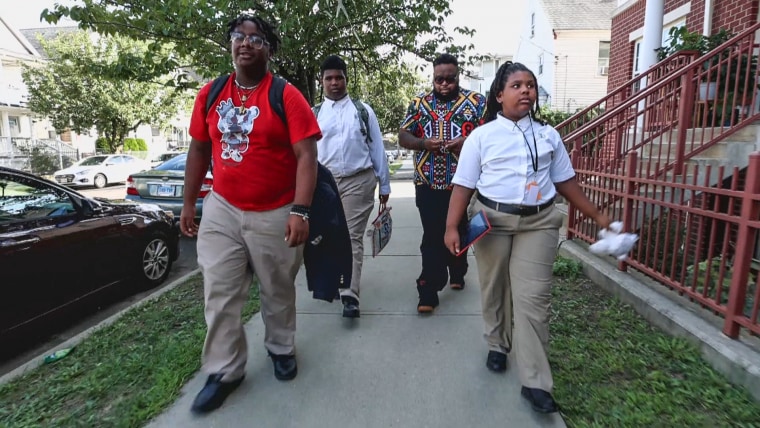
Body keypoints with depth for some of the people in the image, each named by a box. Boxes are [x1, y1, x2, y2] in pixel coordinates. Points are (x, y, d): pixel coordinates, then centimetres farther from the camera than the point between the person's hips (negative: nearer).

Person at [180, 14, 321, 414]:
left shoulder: (287, 96, -9)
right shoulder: (210, 94, 5)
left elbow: (306, 156, -15)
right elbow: (199, 150, 12)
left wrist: (300, 210, -24)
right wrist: (188, 203, 12)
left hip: (275, 214, -3)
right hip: (221, 210, 4)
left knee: (278, 291, 13)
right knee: (219, 296, 6)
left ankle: (281, 348, 38)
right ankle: (224, 371, 22)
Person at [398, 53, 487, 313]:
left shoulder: (477, 102, 2)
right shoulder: (419, 104, 8)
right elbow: (403, 137, 6)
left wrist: (468, 141, -20)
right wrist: (423, 142, -14)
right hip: (429, 185, 0)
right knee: (433, 238, -2)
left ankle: (457, 274, 39)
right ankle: (429, 292, 4)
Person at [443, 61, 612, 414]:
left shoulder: (548, 135, 10)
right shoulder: (482, 136, 1)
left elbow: (565, 182, 16)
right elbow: (463, 185, -3)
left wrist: (597, 216, 14)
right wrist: (452, 227, -13)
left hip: (538, 223, 1)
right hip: (492, 220, -1)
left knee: (532, 298, -2)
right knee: (494, 289, 12)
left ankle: (535, 382, 6)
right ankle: (497, 345, 38)